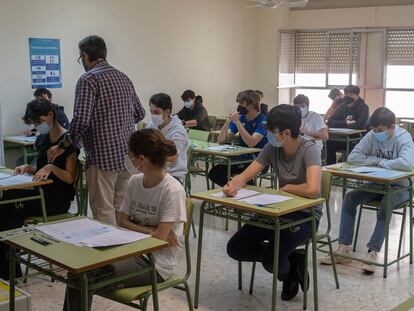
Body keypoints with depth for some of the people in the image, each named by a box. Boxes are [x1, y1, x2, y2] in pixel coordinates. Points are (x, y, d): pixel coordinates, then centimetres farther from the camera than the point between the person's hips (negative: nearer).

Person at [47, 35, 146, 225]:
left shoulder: (88, 80, -10)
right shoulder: (123, 78, 13)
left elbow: (81, 120, -18)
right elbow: (140, 113, 18)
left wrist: (62, 146, -6)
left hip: (103, 157, -8)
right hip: (127, 156, 8)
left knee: (104, 213, -1)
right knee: (121, 209, 16)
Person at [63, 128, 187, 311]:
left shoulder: (172, 191, -18)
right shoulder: (134, 182, 3)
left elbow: (159, 238, -19)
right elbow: (122, 221, 6)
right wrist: (150, 230, -11)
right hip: (134, 251, 7)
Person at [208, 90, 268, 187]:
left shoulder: (262, 120, -11)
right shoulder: (240, 117, 5)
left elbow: (251, 143, -26)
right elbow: (221, 141, 0)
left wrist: (237, 122, -24)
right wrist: (228, 121, -13)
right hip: (242, 159, 6)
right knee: (214, 173, -12)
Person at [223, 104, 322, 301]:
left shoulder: (309, 150, -22)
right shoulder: (272, 148, -4)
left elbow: (312, 190, -37)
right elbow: (245, 176, -3)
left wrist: (286, 188, -17)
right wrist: (233, 185, -27)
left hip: (306, 215, -7)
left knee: (270, 260, -27)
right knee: (235, 248, -4)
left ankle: (288, 273, 11)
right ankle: (289, 259, 13)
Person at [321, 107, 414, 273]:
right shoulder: (372, 136, -5)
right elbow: (352, 157, -11)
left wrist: (380, 162, -24)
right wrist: (377, 160, -20)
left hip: (400, 186, -5)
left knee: (386, 205, -35)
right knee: (349, 197, -15)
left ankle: (373, 252, -30)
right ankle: (343, 249, -16)